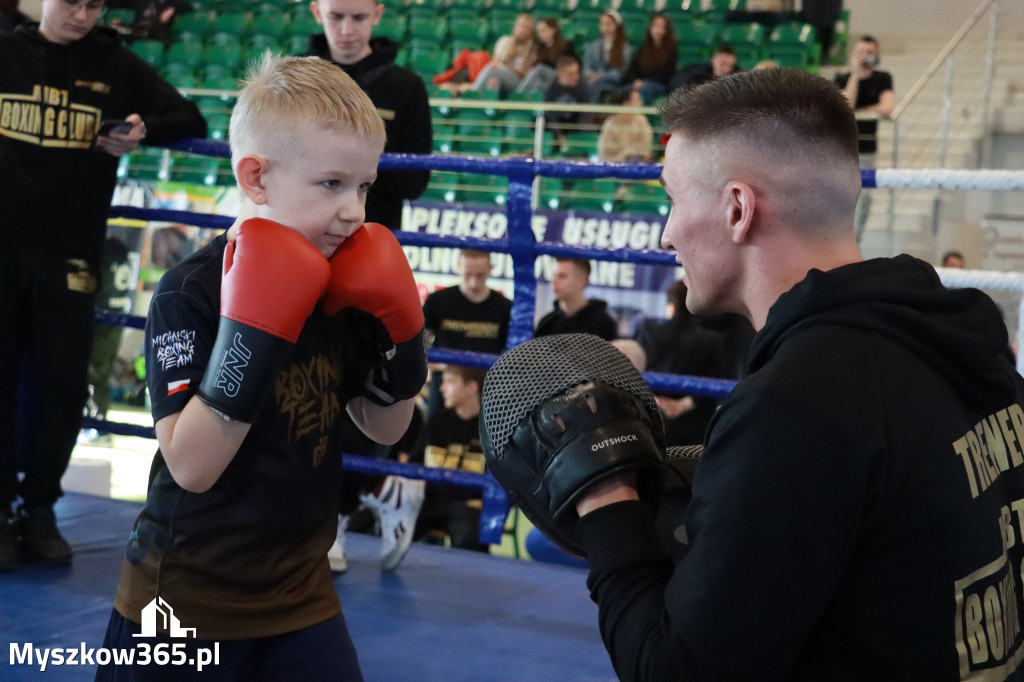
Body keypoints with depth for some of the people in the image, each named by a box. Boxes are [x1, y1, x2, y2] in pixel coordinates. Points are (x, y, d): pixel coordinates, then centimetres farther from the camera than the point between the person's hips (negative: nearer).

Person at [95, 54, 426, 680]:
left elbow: (386, 429, 7)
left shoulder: (341, 288, 0)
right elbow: (191, 467, -26)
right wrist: (252, 333, -33)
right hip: (187, 600, -4)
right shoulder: (191, 292, -18)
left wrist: (398, 330, -9)